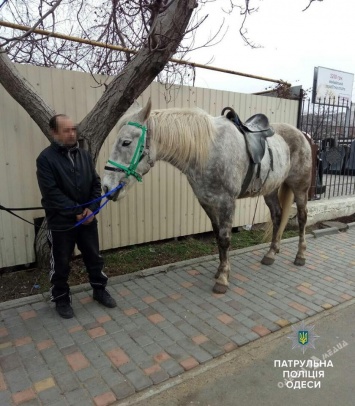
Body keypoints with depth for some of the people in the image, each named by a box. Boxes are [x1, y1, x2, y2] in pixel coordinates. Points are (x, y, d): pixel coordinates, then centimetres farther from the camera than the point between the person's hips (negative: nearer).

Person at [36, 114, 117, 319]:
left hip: (88, 219, 5)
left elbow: (96, 183, 4)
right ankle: (62, 298, 32)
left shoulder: (84, 154, 4)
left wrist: (91, 208, -10)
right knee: (61, 264, 11)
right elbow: (51, 192, -18)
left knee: (95, 258, 16)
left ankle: (100, 290, 36)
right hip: (61, 222, -4)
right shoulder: (46, 158, -11)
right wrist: (75, 212, -20)